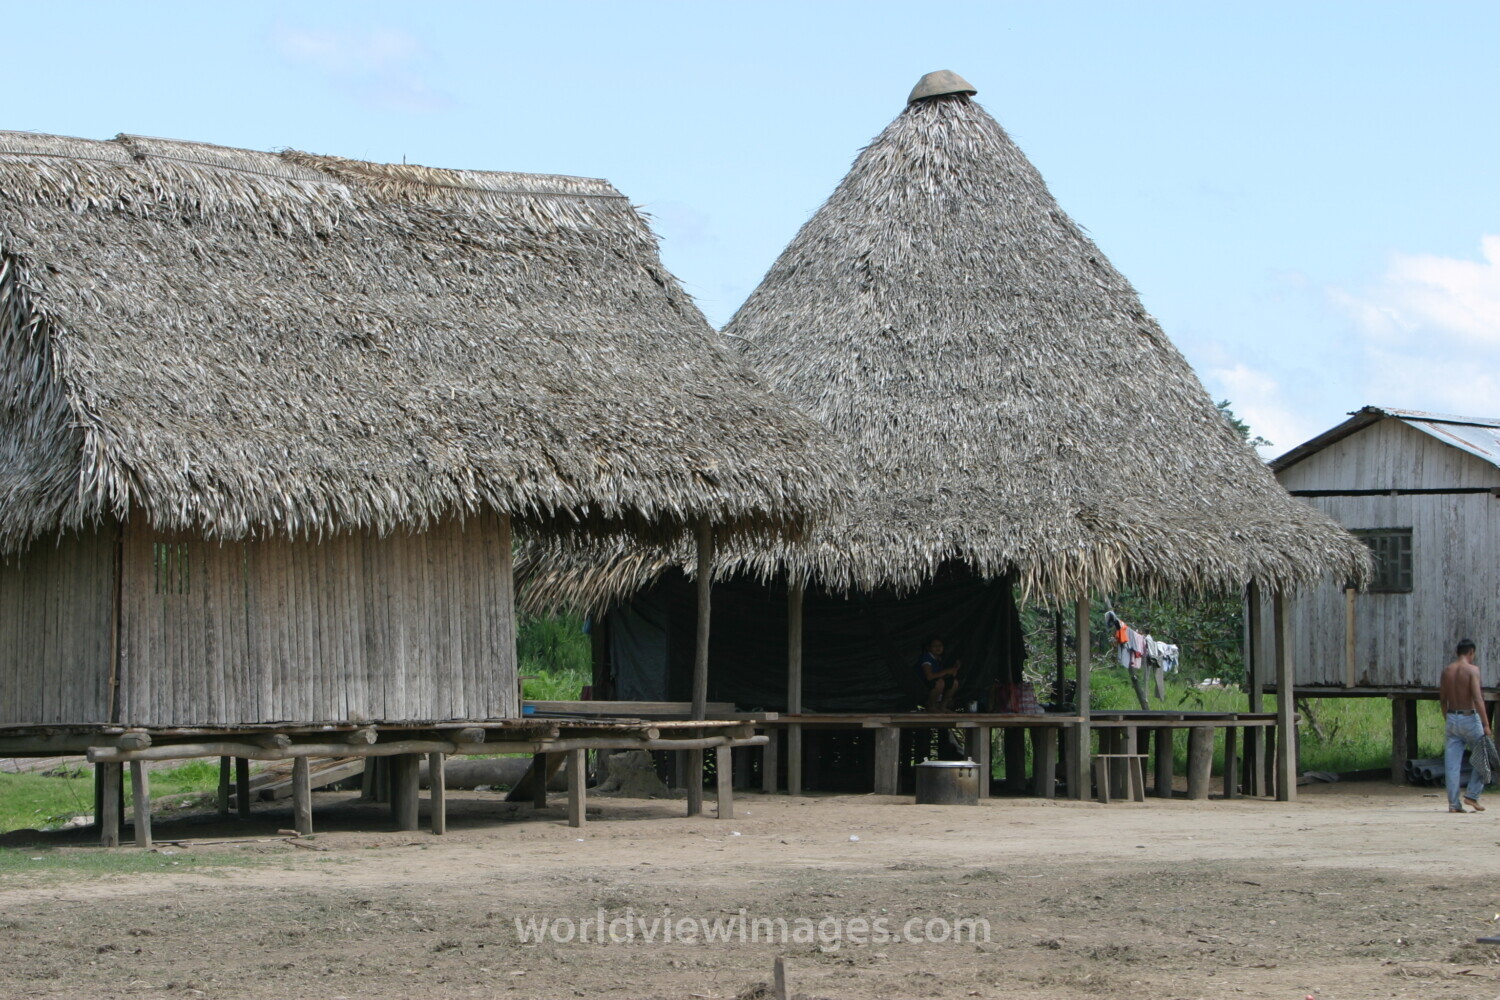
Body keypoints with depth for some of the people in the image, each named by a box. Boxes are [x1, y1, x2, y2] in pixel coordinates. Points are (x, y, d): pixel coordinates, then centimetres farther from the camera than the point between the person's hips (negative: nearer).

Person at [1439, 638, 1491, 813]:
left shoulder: (1447, 670, 8)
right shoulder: (1472, 670, -9)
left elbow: (1442, 699, 12)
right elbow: (1477, 698, -18)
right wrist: (1486, 725, -18)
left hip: (1452, 718, 5)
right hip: (1469, 718, -5)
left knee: (1452, 763, 4)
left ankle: (1453, 803, 3)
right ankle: (1472, 795, 2)